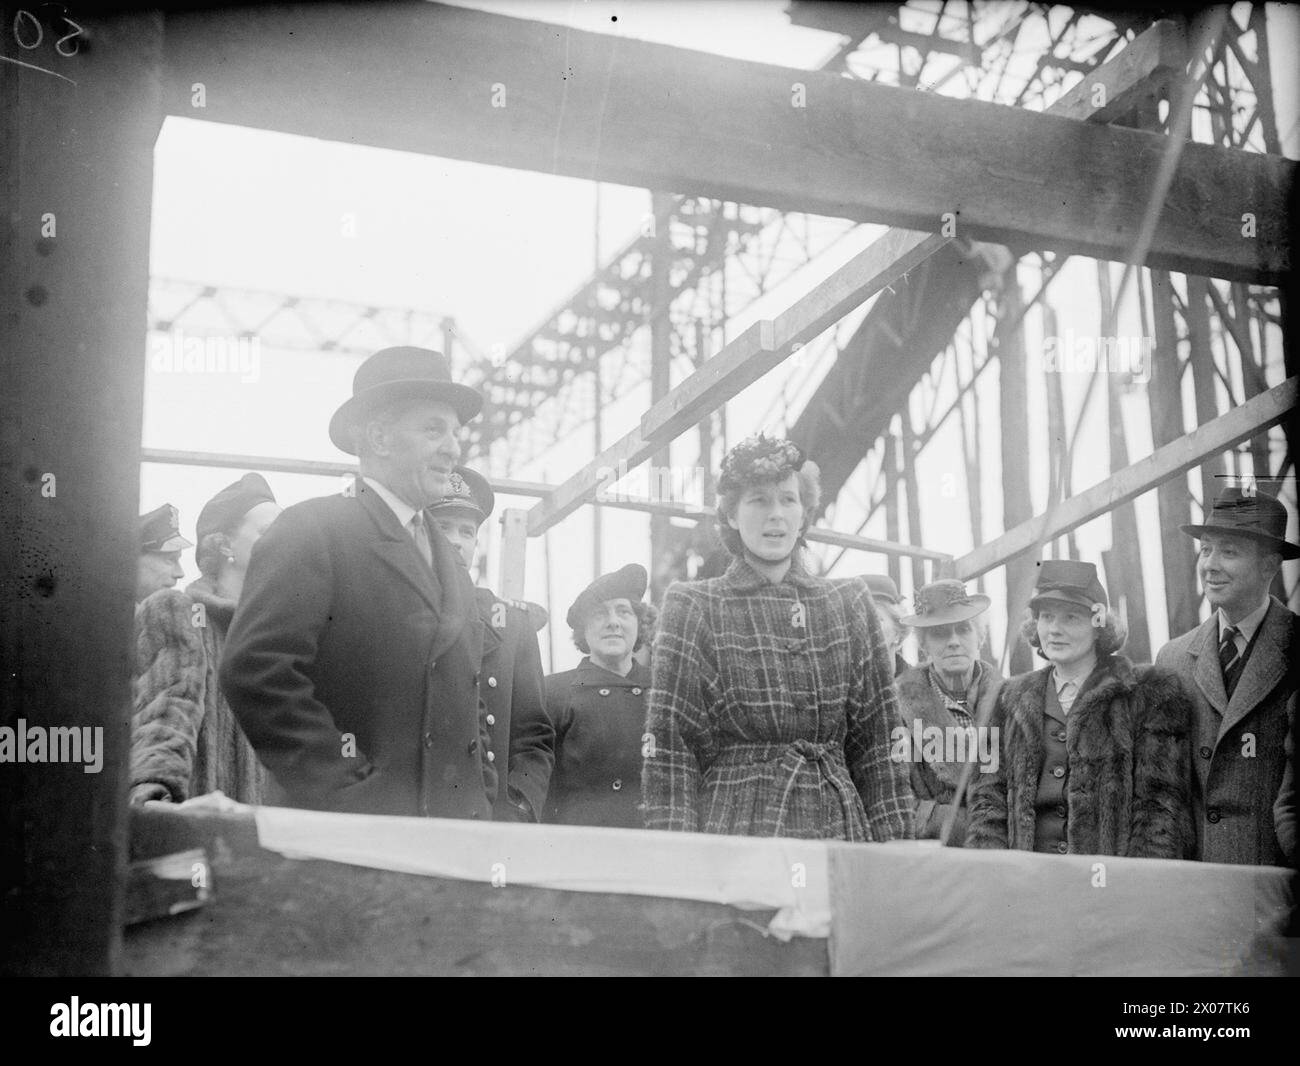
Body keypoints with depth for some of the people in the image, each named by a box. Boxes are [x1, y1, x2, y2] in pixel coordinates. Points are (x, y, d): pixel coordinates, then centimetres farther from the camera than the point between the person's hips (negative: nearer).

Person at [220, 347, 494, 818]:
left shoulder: (448, 561, 20)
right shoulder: (311, 529, -5)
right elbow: (255, 670, -17)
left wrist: (481, 805, 10)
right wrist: (349, 793, -19)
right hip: (349, 834, -7)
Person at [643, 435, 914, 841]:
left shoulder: (849, 605, 12)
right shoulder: (693, 608, 4)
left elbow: (877, 742, 11)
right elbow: (670, 747, -1)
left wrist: (893, 849, 2)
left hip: (839, 824, 3)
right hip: (732, 822, -3)